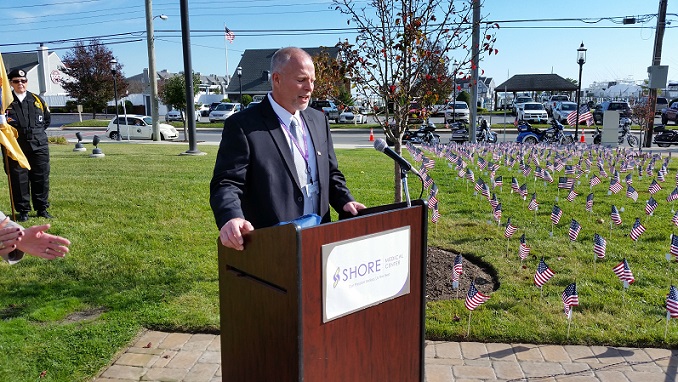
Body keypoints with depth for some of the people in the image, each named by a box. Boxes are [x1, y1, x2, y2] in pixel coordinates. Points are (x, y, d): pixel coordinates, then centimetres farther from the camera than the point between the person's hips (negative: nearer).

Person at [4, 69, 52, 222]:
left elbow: (47, 119, 22)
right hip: (16, 148, -2)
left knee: (41, 178, 4)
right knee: (19, 179, 1)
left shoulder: (37, 100, 12)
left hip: (39, 146, 2)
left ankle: (42, 209, 15)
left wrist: (38, 130, 13)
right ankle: (23, 211, 11)